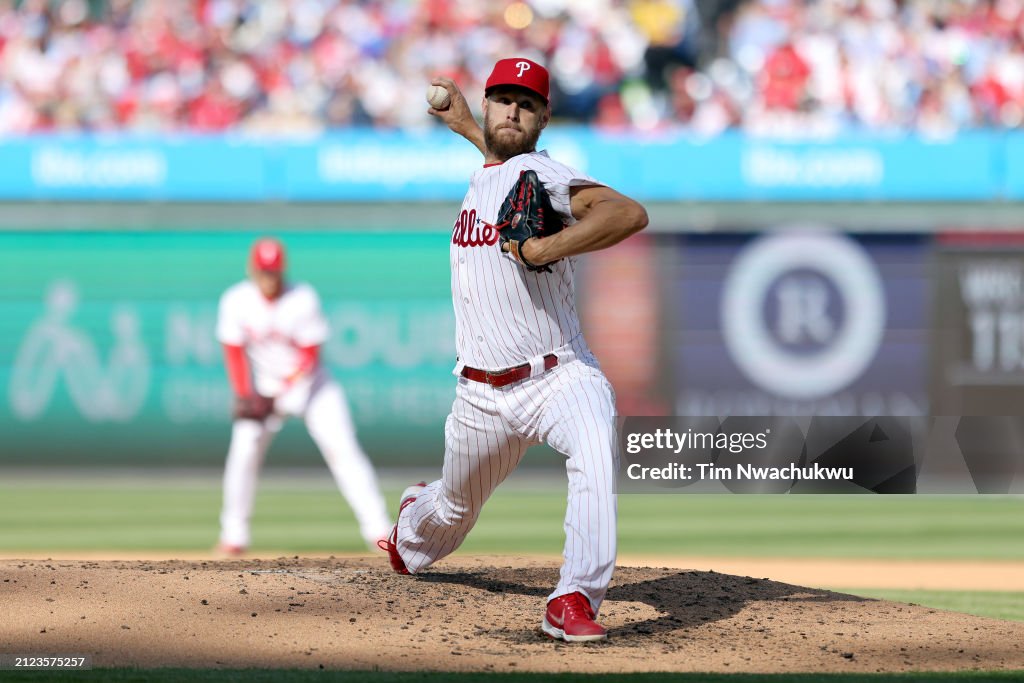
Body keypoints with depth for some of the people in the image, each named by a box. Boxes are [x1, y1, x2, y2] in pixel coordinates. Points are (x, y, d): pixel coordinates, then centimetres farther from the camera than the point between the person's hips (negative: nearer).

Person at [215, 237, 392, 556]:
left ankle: (378, 528, -12)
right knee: (244, 449, -14)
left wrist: (278, 395, -20)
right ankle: (234, 535, -3)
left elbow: (310, 355, -15)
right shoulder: (236, 301, -12)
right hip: (263, 386, 2)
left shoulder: (303, 300, -19)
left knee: (343, 449, -12)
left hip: (309, 384, -2)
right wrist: (245, 396, -16)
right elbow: (234, 352, -6)